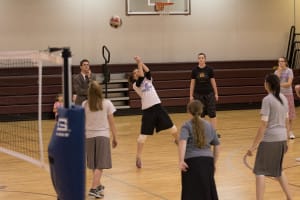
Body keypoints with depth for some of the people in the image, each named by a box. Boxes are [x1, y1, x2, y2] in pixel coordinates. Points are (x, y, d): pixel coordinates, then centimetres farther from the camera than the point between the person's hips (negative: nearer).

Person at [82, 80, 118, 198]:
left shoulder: (85, 105, -1)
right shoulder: (107, 103, -4)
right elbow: (111, 123, -2)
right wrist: (114, 137, 6)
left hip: (89, 136, 3)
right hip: (103, 136, -3)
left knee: (94, 164, 16)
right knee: (100, 165, -3)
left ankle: (98, 185, 32)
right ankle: (94, 189, -16)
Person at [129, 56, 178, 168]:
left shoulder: (148, 79, 12)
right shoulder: (135, 85, -1)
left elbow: (147, 71, -7)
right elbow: (141, 77, -18)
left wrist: (141, 62, -15)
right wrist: (139, 63, -15)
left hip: (158, 107, 4)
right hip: (147, 111, -4)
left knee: (173, 129, 13)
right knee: (142, 137, -7)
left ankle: (178, 141, 42)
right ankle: (138, 158, 7)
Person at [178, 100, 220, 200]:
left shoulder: (187, 126, 3)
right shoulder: (209, 125, 17)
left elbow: (182, 142, -16)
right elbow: (217, 146, 21)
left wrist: (181, 161, -23)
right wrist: (214, 163, 30)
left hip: (191, 161, -4)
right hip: (207, 160, 4)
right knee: (208, 191, 16)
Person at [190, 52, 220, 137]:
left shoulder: (209, 69, -4)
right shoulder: (195, 70, -2)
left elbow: (213, 82, 1)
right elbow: (192, 83, 3)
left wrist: (216, 94, 2)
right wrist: (191, 95, 2)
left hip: (209, 93, -1)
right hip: (198, 94, 1)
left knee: (212, 113, -3)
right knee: (200, 114, 6)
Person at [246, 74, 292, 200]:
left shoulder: (267, 100, -13)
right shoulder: (284, 98, 9)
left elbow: (263, 125, -16)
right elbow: (286, 122, 15)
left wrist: (254, 146, -14)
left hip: (269, 139, -7)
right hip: (282, 138, 7)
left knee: (260, 171, -1)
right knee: (278, 169, 23)